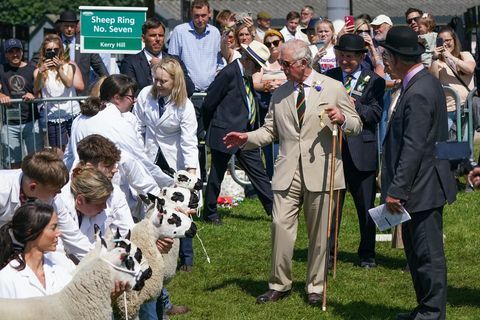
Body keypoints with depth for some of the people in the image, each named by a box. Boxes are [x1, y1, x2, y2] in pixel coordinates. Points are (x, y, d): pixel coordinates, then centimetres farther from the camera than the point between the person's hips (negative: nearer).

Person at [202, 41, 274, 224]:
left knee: (258, 173, 8)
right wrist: (210, 129, 0)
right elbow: (209, 103, -13)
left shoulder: (246, 75, 12)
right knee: (217, 175, 6)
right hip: (225, 134, -8)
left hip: (246, 134, 8)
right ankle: (210, 213, 17)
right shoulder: (229, 73, -16)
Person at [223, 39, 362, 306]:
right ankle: (279, 284, 7)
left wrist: (342, 119, -17)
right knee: (281, 226, -5)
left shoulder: (333, 88, 3)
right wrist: (246, 138, -1)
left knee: (319, 232, 5)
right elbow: (270, 131, 16)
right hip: (288, 171, 2)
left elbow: (356, 125, 4)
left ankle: (315, 287, 17)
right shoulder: (279, 94, 13)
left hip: (320, 171, -2)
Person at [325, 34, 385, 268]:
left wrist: (355, 107, -26)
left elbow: (376, 113, -10)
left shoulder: (373, 80, 0)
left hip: (361, 150, -2)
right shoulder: (329, 77, 9)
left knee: (365, 205, 6)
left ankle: (367, 254, 19)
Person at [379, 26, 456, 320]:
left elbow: (413, 148, -24)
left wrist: (396, 190, -22)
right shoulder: (425, 82, 11)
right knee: (417, 251, 18)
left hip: (422, 188, -11)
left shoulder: (418, 94, -22)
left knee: (428, 254, -2)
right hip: (419, 186, 11)